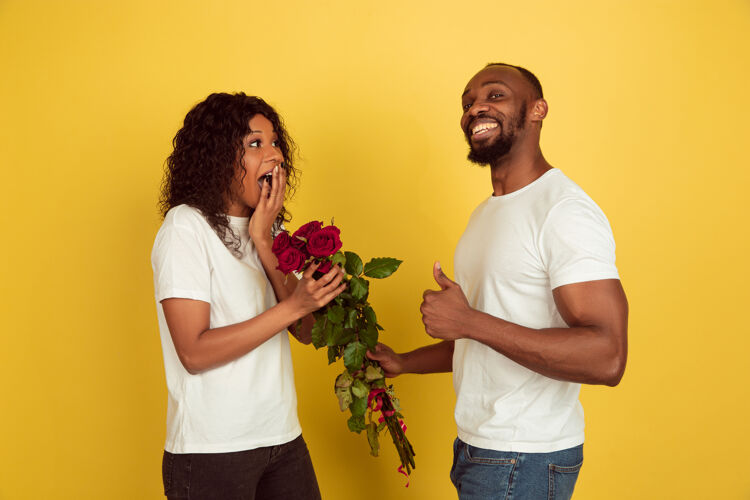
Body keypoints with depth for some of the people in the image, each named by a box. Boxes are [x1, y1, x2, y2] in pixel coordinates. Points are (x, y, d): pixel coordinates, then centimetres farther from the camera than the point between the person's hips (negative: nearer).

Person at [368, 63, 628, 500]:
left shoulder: (565, 211, -18)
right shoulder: (488, 213, 13)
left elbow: (607, 358, -28)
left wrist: (469, 322, -27)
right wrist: (402, 363, 15)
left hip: (525, 463, -9)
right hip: (478, 447, 9)